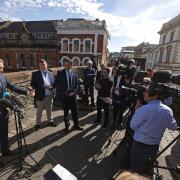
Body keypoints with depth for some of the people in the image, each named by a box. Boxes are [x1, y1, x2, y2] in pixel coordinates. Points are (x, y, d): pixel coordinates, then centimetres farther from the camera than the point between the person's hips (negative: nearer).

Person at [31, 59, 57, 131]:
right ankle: (38, 124, 26)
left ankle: (50, 121, 35)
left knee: (49, 110, 18)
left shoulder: (50, 73, 10)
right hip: (40, 96, -4)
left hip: (50, 95, 4)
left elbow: (54, 83, 10)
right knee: (39, 111, 10)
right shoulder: (35, 74, -4)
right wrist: (44, 87, -20)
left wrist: (51, 87, -12)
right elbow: (33, 84, -12)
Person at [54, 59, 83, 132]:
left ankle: (76, 125, 26)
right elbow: (56, 83, -1)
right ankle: (67, 125, 28)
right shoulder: (60, 73, 1)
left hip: (72, 95, 2)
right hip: (64, 95, -1)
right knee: (65, 111, 11)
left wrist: (74, 92, -7)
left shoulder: (74, 74, 7)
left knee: (75, 111, 9)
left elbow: (76, 85, 7)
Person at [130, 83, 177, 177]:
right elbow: (173, 127, 9)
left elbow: (133, 126, -12)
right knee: (148, 170, 25)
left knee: (136, 170, 16)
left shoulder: (143, 109, -25)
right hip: (155, 146, 5)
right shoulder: (168, 111, -9)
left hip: (139, 145, -4)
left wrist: (136, 110, -5)